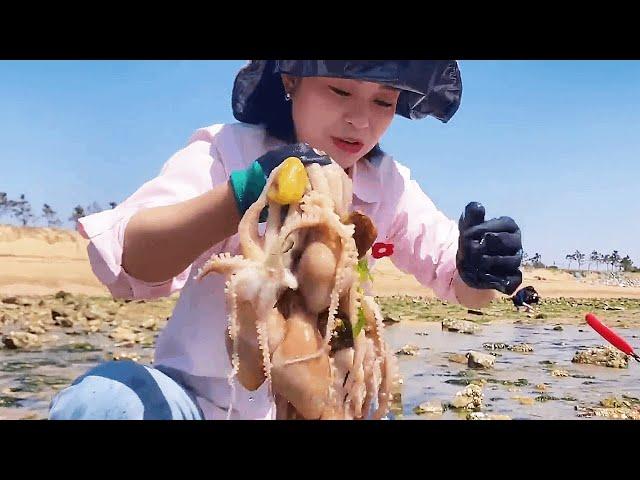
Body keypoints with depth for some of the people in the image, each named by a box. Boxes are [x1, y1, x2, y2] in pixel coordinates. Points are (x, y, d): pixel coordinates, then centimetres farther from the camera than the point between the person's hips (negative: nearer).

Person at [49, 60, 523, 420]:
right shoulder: (225, 151, -12)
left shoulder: (389, 185, 0)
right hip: (201, 399, -3)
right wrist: (242, 193, -44)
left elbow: (458, 279, -4)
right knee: (99, 402, -31)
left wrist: (479, 268, -29)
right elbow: (125, 263, -26)